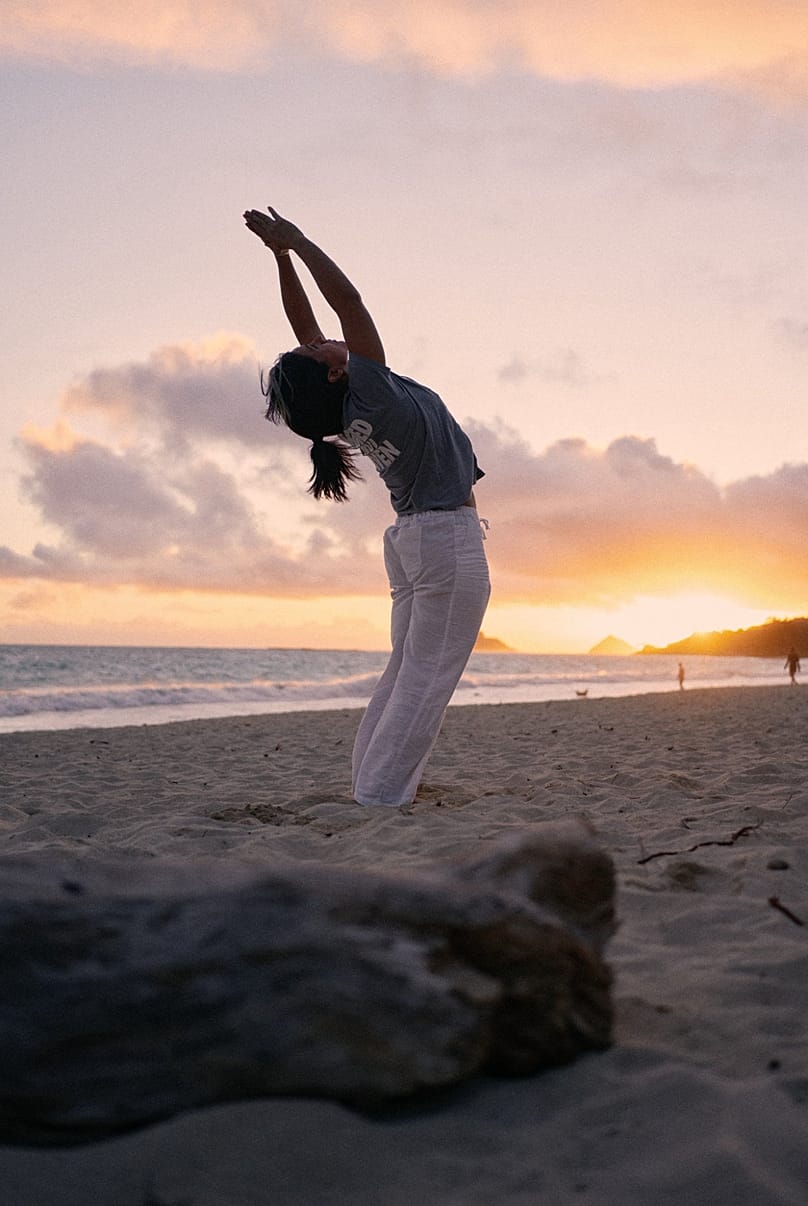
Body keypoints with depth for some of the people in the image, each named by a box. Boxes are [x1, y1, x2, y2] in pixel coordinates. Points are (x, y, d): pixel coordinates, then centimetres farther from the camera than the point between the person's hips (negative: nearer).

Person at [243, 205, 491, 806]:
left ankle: (369, 784, 14)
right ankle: (380, 797, -8)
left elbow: (305, 323, 9)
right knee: (426, 677, -7)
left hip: (415, 537, 9)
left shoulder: (338, 406, 0)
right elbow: (348, 300, -20)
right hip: (449, 537, -8)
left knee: (406, 670, 13)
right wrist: (295, 243, -11)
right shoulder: (370, 392, -19)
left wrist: (283, 255, 7)